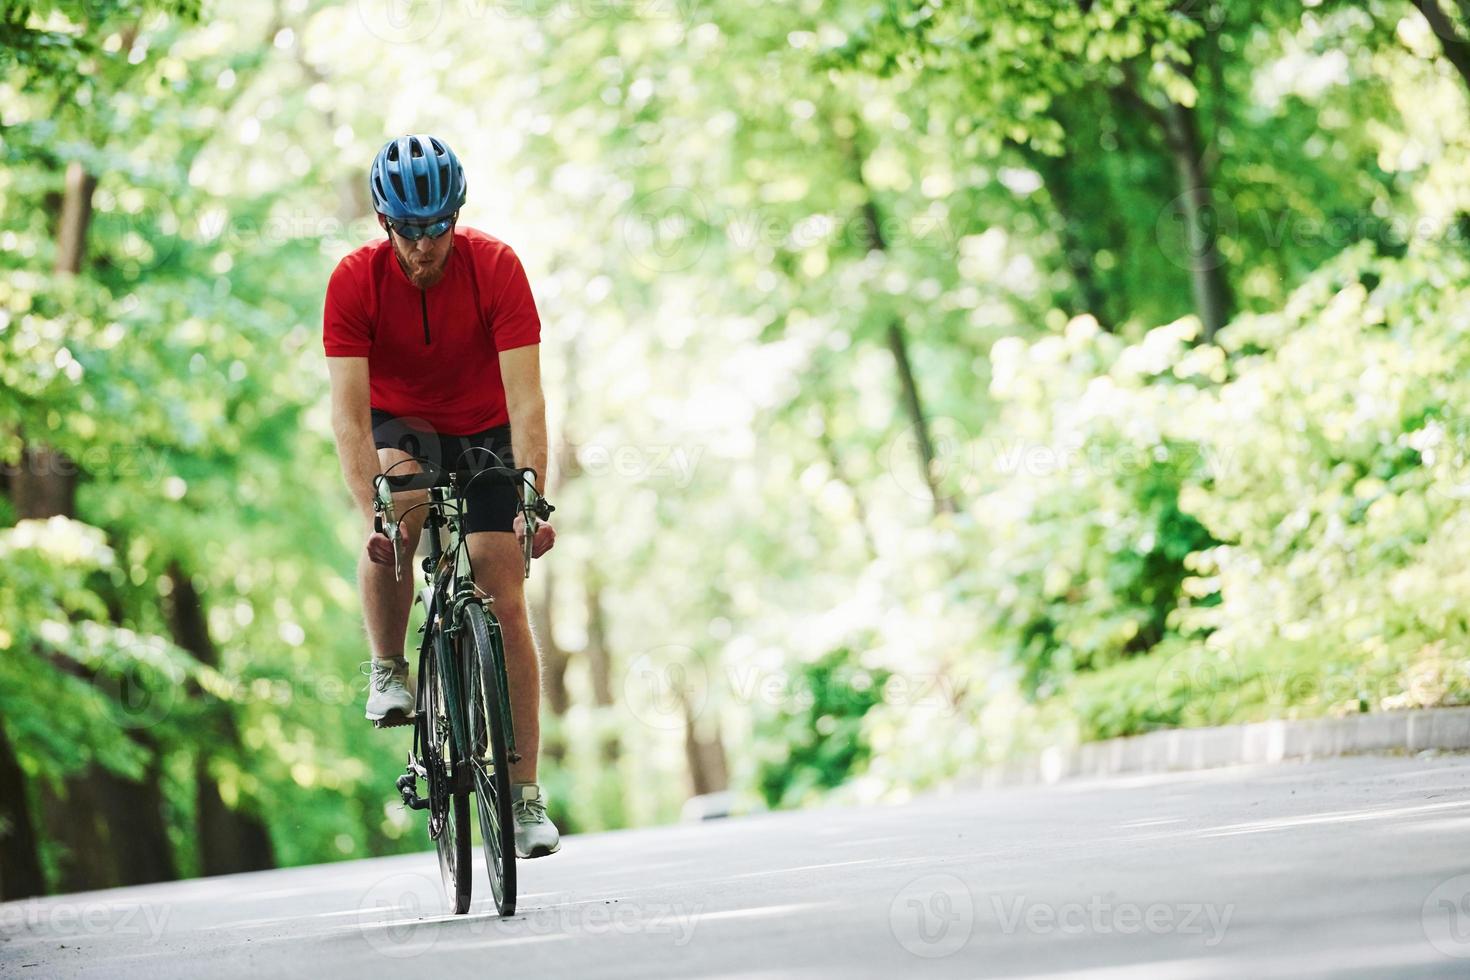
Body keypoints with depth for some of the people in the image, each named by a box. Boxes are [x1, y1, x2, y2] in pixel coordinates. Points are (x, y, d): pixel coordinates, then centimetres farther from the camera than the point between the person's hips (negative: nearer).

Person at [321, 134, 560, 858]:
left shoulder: (495, 267, -25)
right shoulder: (355, 281, -24)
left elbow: (526, 398, -29)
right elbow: (349, 410, -29)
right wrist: (371, 515, -40)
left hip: (484, 432, 0)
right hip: (399, 426, 0)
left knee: (504, 601, -9)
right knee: (396, 511, -35)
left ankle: (525, 798, -7)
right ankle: (388, 670, -13)